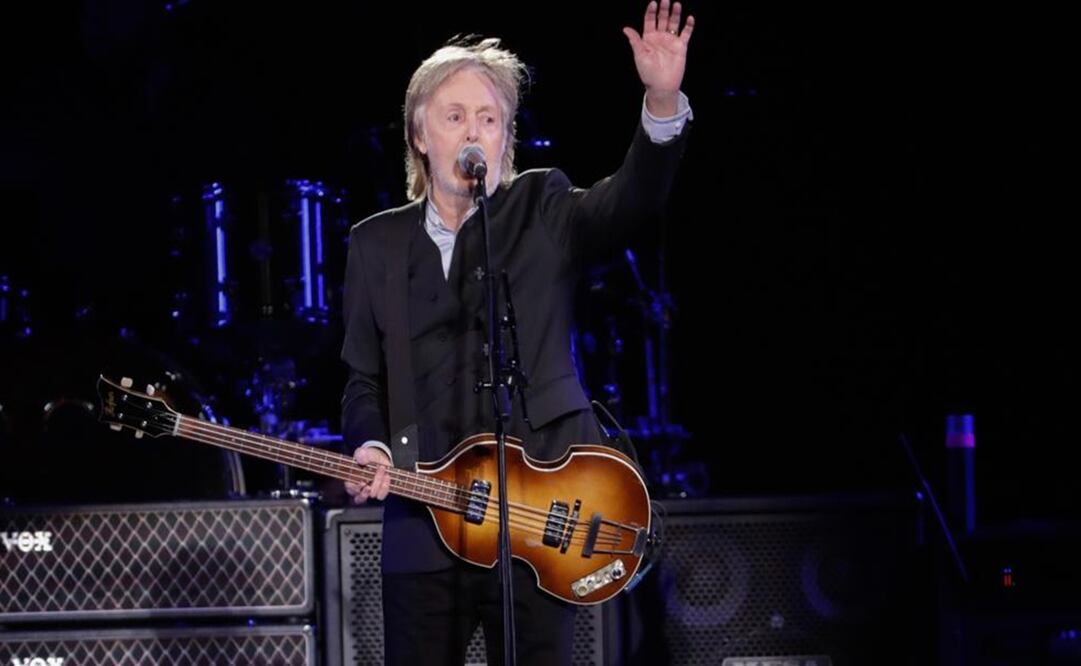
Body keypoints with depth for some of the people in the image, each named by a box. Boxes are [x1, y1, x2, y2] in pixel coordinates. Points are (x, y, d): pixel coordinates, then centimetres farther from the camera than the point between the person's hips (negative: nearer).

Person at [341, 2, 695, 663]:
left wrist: (663, 103, -29)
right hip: (423, 526, 2)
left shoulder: (543, 213, 6)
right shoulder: (377, 243, 12)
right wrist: (371, 447, -7)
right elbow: (364, 378, 13)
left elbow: (632, 198, -12)